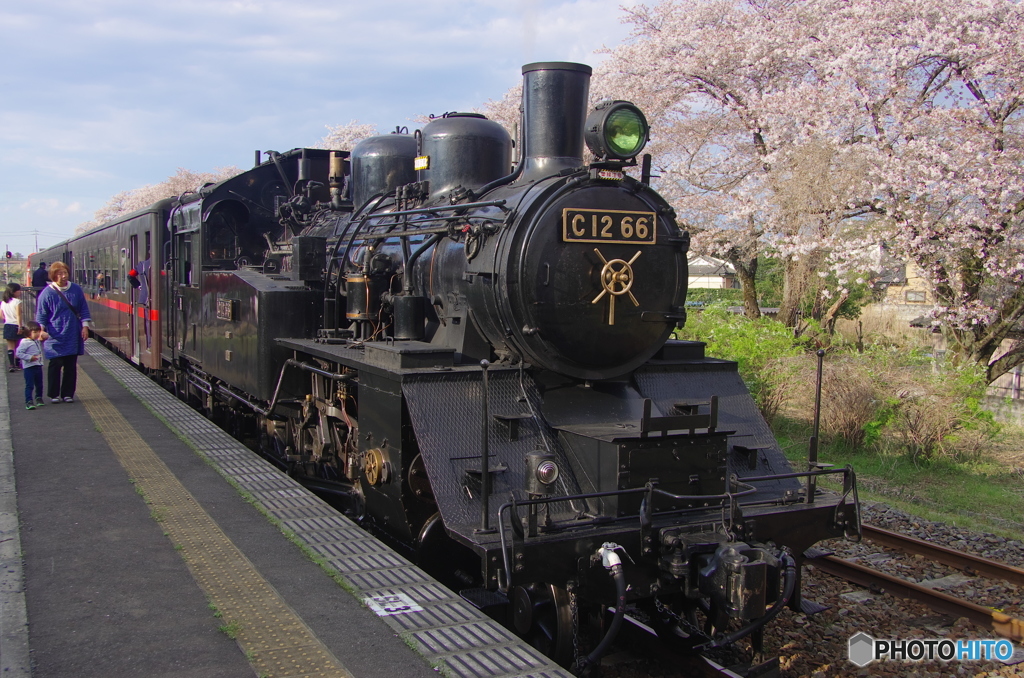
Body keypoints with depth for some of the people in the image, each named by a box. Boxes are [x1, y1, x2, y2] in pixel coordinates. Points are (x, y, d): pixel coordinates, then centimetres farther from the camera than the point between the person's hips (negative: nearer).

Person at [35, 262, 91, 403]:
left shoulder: (76, 290, 4)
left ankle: (68, 394, 15)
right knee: (55, 365, 0)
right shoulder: (47, 293, -5)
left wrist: (85, 326, 3)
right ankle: (54, 394, 10)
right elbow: (41, 315, 0)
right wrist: (41, 330, -13)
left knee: (71, 366, 6)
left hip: (73, 337, 3)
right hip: (55, 337, -3)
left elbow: (84, 310, 12)